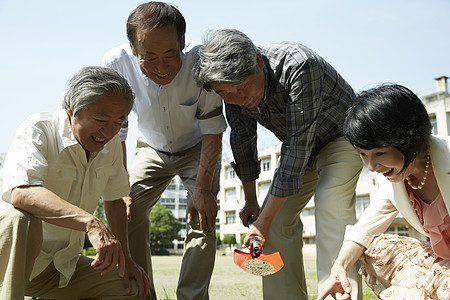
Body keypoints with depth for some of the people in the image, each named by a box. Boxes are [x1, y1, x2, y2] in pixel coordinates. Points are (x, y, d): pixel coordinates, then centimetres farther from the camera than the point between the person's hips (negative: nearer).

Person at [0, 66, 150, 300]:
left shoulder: (111, 143, 1)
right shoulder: (38, 130, -18)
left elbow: (114, 200, 14)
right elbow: (21, 193, -37)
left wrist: (125, 259, 6)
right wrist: (91, 223, -49)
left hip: (63, 267, 7)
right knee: (19, 218, -37)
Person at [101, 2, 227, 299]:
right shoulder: (116, 63, -27)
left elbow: (212, 131, -21)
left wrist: (202, 189, -25)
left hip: (198, 149, -1)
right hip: (152, 149, 2)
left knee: (202, 218, -18)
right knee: (127, 212, -12)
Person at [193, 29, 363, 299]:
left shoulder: (298, 66, -37)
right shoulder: (235, 88, -16)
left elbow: (297, 145, -36)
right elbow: (243, 140, 0)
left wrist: (265, 219, -33)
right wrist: (250, 199, 6)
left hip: (342, 135, -6)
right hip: (302, 149, 6)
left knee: (331, 206, -29)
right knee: (278, 220, -5)